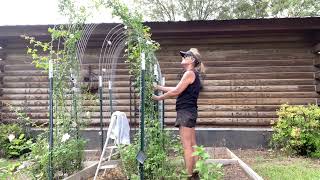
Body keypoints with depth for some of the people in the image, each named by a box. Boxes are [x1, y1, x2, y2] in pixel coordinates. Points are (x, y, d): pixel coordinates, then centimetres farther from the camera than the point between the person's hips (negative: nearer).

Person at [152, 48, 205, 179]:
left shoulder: (190, 73, -11)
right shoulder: (193, 74, 20)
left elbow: (176, 91, -13)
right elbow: (177, 90, 19)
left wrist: (158, 98, -3)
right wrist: (159, 87, 20)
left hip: (186, 112, -10)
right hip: (189, 112, 10)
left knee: (187, 146, -5)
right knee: (192, 145, 13)